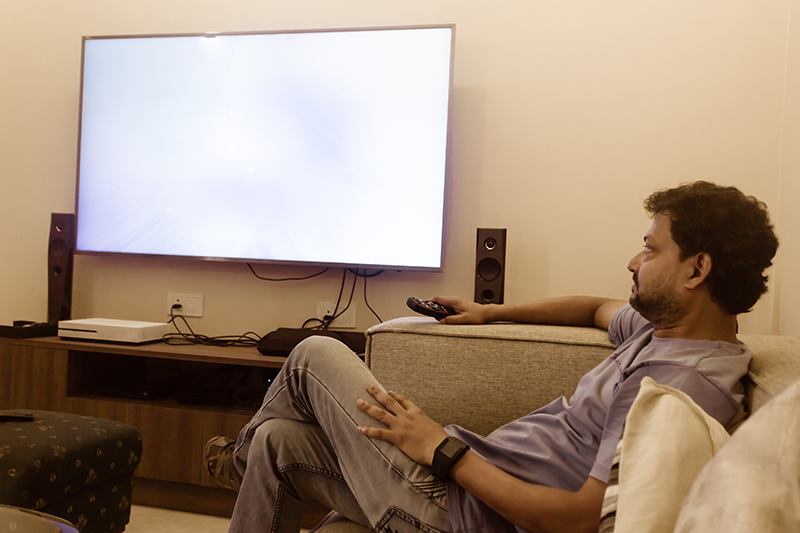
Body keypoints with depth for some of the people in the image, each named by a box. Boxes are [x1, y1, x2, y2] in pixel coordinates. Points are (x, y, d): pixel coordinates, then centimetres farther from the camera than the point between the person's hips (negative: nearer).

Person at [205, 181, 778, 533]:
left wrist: (444, 450, -19)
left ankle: (240, 458, 33)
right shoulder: (664, 329, 6)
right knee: (281, 440, 10)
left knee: (317, 355, 2)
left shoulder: (682, 383, -25)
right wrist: (493, 312, 26)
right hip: (471, 473, 9)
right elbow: (599, 308, 30)